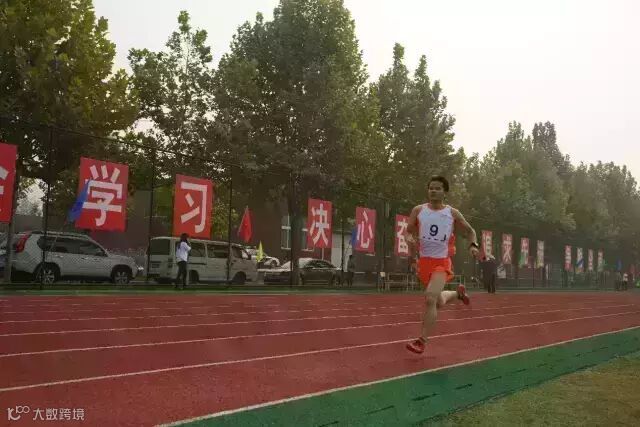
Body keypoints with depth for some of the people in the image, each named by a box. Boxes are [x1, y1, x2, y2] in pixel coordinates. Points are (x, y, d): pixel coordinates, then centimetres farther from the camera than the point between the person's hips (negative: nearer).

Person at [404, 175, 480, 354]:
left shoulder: (453, 213, -1)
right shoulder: (418, 210, 2)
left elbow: (469, 231, 12)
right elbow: (408, 231, 10)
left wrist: (473, 245, -8)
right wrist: (410, 239, -13)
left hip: (442, 262, -3)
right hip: (424, 261, 4)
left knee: (430, 297, -25)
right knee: (439, 302, 18)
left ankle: (422, 340, -15)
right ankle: (458, 293, 52)